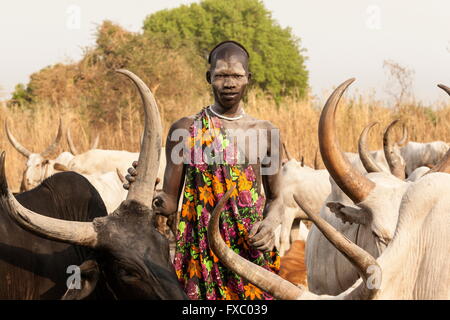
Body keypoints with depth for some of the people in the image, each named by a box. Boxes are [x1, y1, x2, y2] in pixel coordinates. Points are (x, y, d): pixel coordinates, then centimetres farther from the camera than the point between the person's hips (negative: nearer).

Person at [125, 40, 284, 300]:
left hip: (252, 251, 2)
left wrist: (271, 222, -7)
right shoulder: (184, 130, 2)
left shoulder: (266, 134, 7)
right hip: (199, 252, -1)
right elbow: (170, 202, 4)